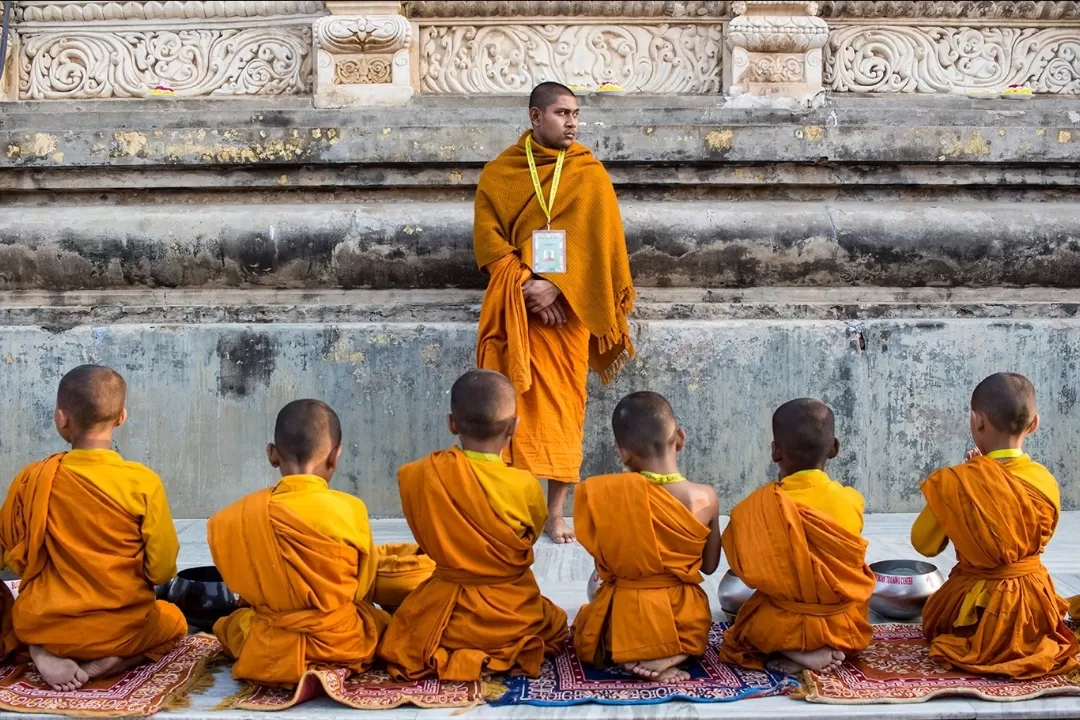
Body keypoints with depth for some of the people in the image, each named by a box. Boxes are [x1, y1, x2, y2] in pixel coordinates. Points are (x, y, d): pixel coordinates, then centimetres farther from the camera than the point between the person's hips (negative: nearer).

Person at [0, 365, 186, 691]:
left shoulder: (31, 478, -8)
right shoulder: (143, 482, -15)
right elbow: (162, 569, -9)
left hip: (43, 625, 2)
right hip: (121, 629, -2)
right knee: (174, 620, 30)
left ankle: (44, 653, 3)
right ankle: (112, 661, 0)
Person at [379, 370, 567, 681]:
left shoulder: (416, 476, -13)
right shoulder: (524, 486, -18)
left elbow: (427, 538, 1)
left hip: (442, 615, 1)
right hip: (511, 618, -1)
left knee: (405, 628, 33)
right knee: (556, 623, 31)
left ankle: (445, 656, 6)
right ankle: (504, 654, 7)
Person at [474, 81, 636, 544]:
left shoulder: (590, 174, 4)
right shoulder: (499, 173, 6)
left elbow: (599, 243, -3)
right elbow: (487, 235, 0)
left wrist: (555, 286, -15)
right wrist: (524, 284, -14)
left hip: (567, 307, 0)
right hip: (513, 307, 0)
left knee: (563, 403, 0)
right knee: (512, 402, -2)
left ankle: (557, 512, 6)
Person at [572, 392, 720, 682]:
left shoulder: (599, 494, -14)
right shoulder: (705, 498, -11)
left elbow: (603, 562, -2)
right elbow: (710, 566, 4)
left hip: (620, 623, 0)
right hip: (683, 625, 1)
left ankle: (630, 656, 1)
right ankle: (672, 655, 2)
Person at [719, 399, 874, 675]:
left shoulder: (758, 506, -14)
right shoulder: (851, 500, -8)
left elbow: (744, 567, -4)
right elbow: (850, 564, 7)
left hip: (780, 628, -3)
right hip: (845, 627, 3)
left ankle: (791, 654, -3)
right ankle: (827, 650, 5)